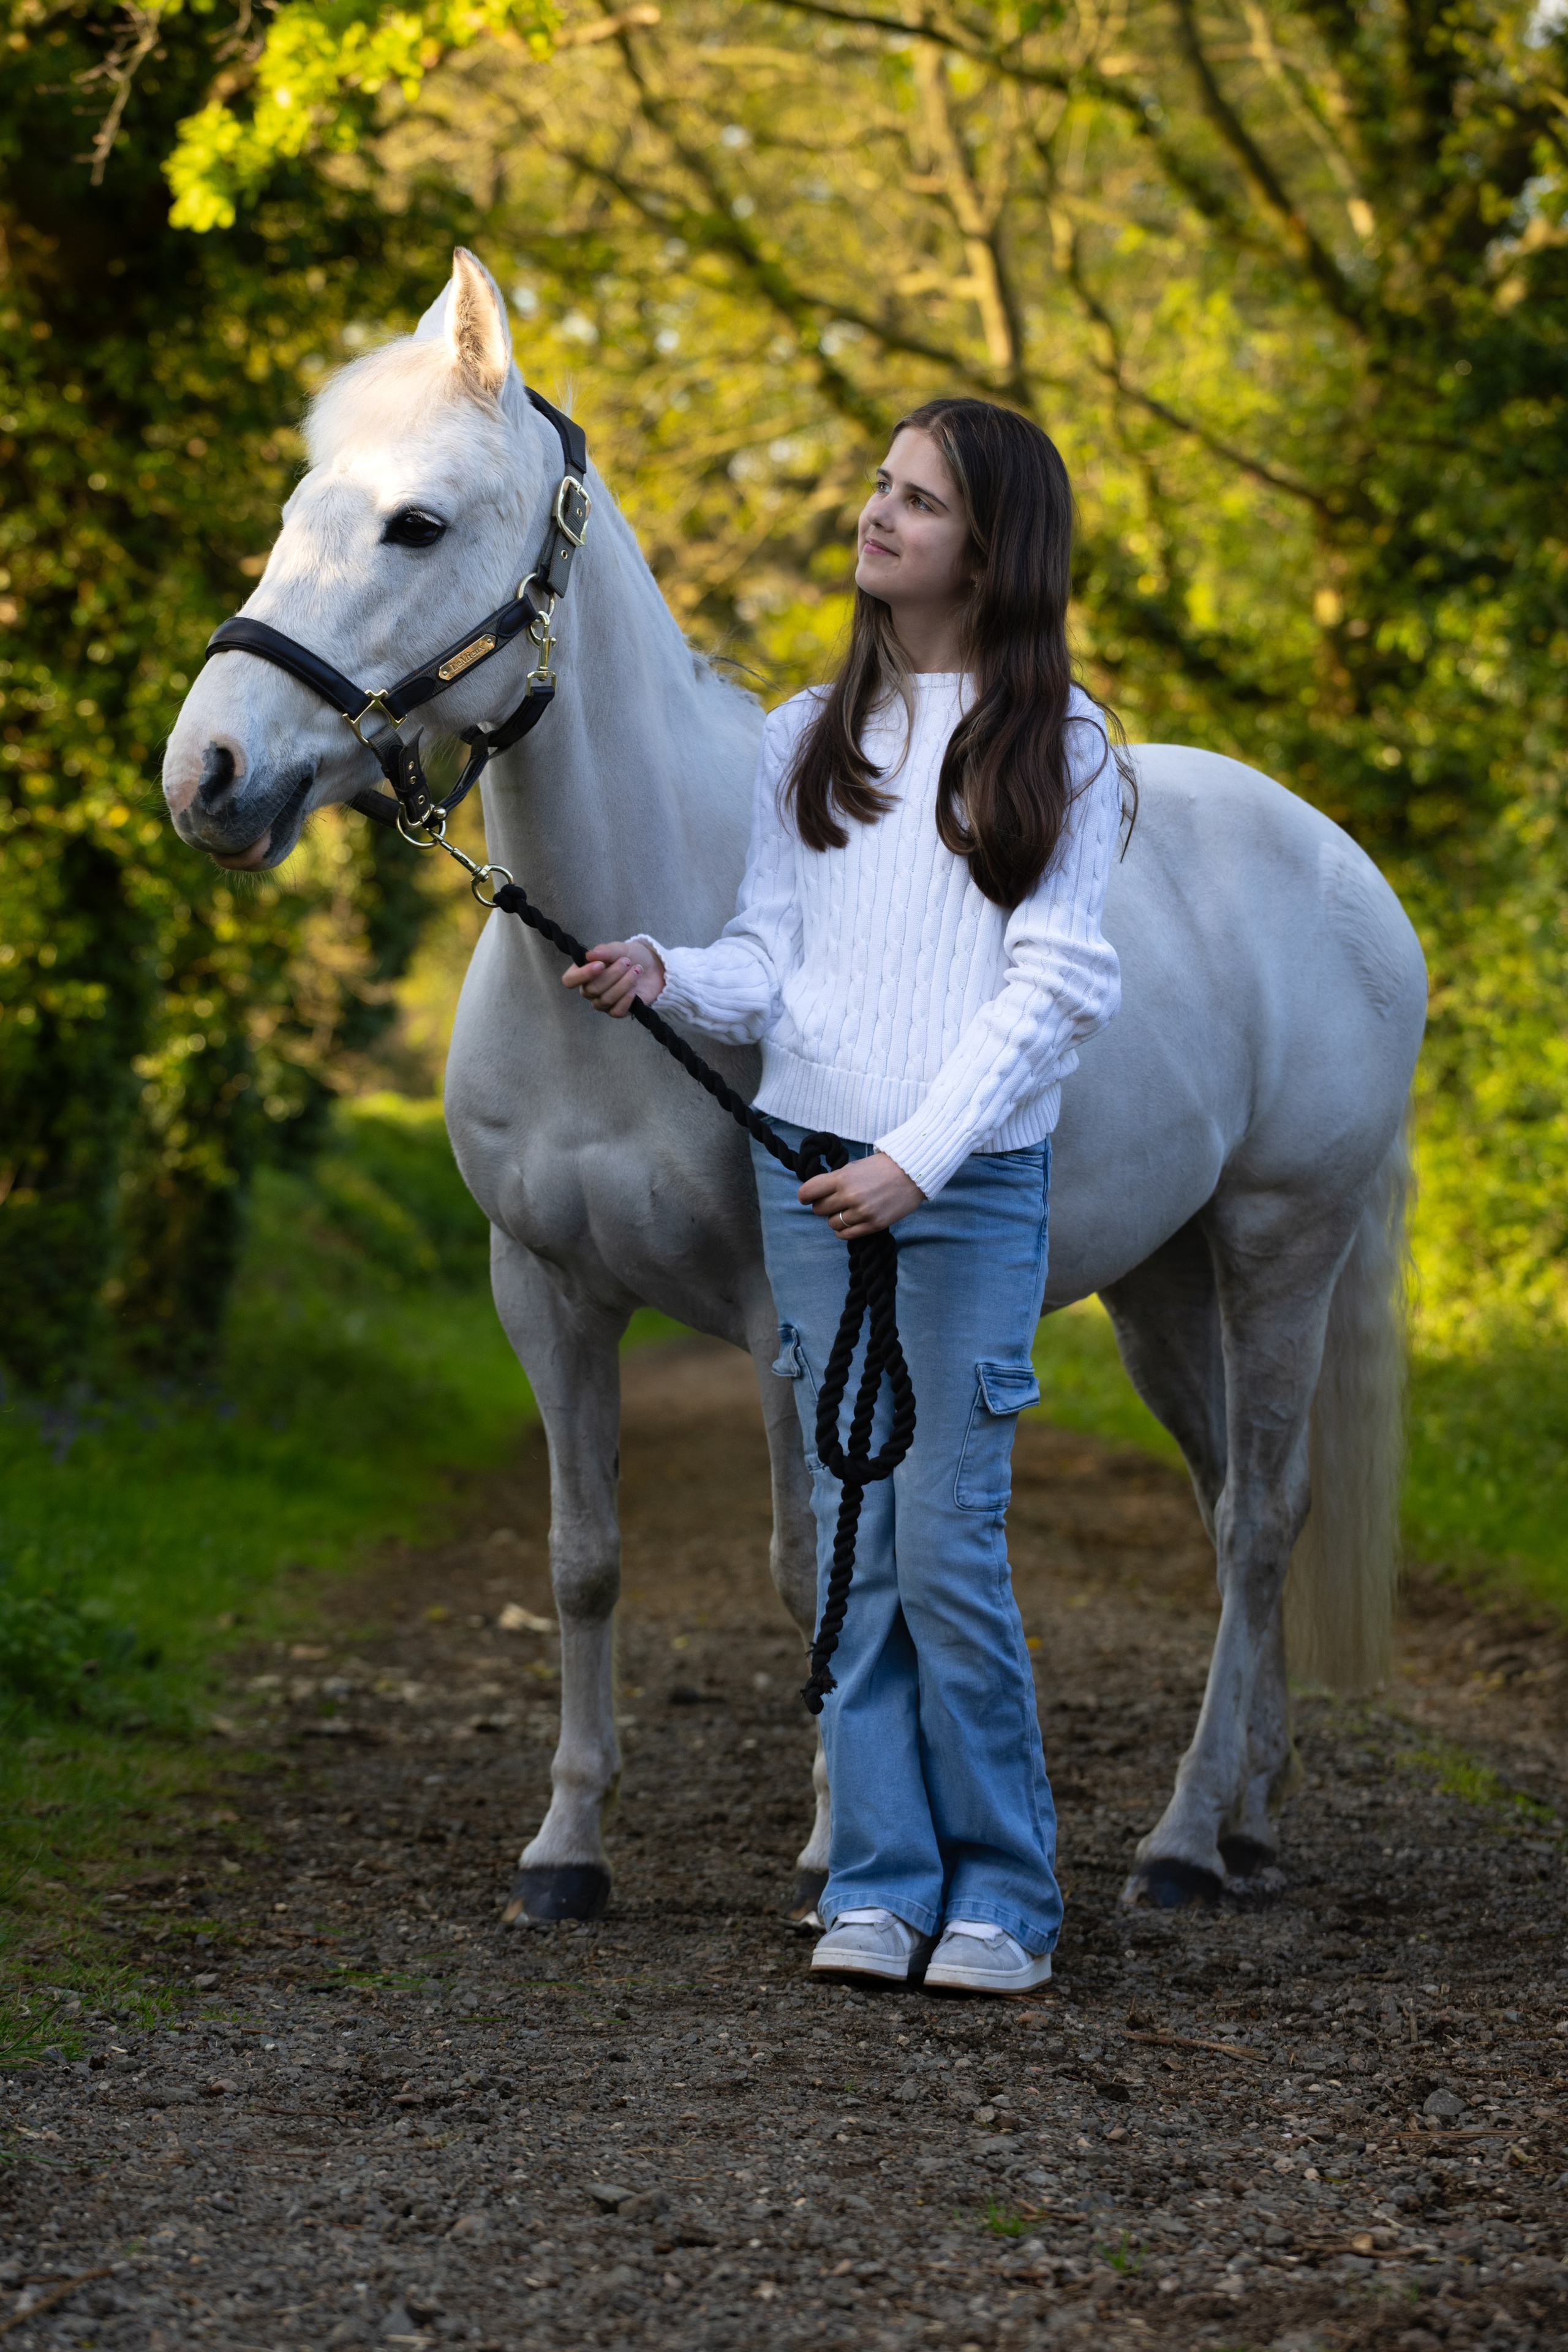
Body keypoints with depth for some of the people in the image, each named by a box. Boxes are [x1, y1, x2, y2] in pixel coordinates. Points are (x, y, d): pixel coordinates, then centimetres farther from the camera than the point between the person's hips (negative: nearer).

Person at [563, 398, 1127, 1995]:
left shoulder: (1059, 750, 2)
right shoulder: (807, 740, 14)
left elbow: (1049, 984, -6)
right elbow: (772, 957, 8)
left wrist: (920, 1155, -17)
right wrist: (664, 976, -13)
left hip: (969, 1186, -3)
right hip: (807, 1172, 4)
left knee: (946, 1545, -6)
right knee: (852, 1541, 3)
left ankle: (1002, 1897, 6)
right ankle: (880, 1886, 10)